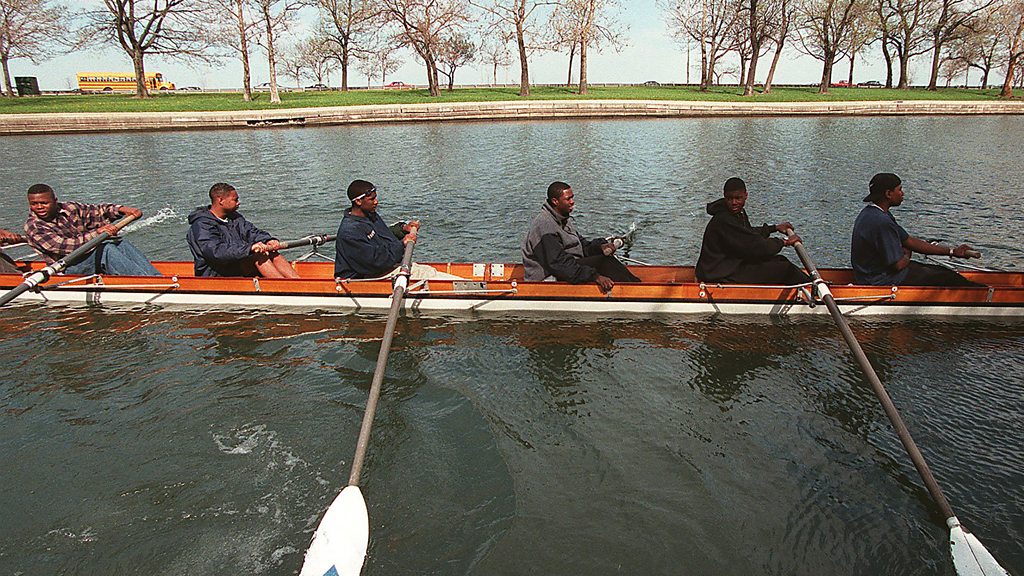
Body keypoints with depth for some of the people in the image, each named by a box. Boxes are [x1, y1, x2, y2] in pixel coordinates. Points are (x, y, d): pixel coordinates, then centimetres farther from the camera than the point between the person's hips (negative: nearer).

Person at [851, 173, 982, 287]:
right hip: (883, 282, -10)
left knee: (942, 271, 18)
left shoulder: (872, 213, 7)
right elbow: (898, 264, -23)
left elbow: (909, 241, 13)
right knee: (947, 278, 5)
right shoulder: (881, 222, -26)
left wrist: (952, 251, 11)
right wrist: (907, 255, 3)